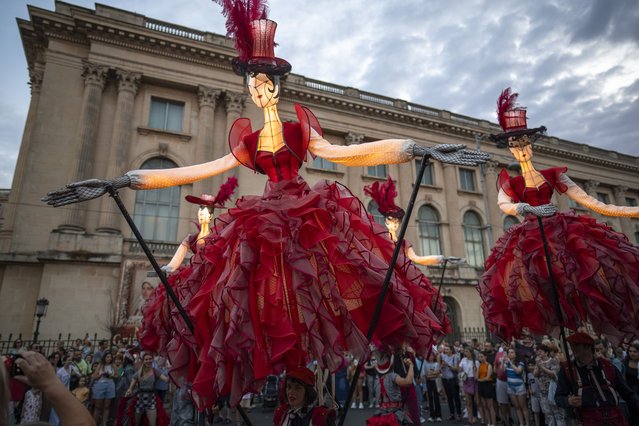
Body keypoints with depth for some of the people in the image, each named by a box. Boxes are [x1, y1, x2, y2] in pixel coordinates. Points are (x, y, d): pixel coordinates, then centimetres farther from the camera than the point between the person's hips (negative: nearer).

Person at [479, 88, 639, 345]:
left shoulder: (552, 175, 12)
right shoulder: (509, 181, 6)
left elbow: (589, 201, 11)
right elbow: (503, 204, -16)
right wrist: (530, 209, -35)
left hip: (561, 230, 3)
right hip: (529, 239, -2)